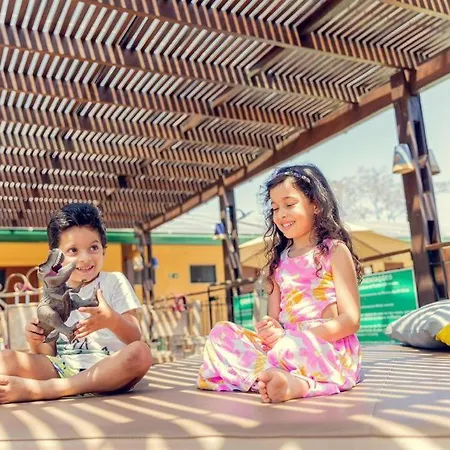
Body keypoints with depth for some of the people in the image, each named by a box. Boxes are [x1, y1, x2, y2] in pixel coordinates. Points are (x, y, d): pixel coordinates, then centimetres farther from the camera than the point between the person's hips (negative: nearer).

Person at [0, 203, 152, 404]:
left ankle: (40, 389, -32)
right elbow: (49, 353, 13)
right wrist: (36, 343, -11)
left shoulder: (115, 282, 5)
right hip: (64, 370, 3)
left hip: (106, 371, -2)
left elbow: (135, 340, -4)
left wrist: (112, 321, -25)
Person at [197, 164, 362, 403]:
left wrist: (292, 337, -18)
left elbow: (350, 320, -8)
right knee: (222, 333, -13)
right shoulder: (279, 259, 16)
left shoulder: (335, 251, 0)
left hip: (331, 350, -7)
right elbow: (274, 319, 14)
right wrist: (270, 330, -11)